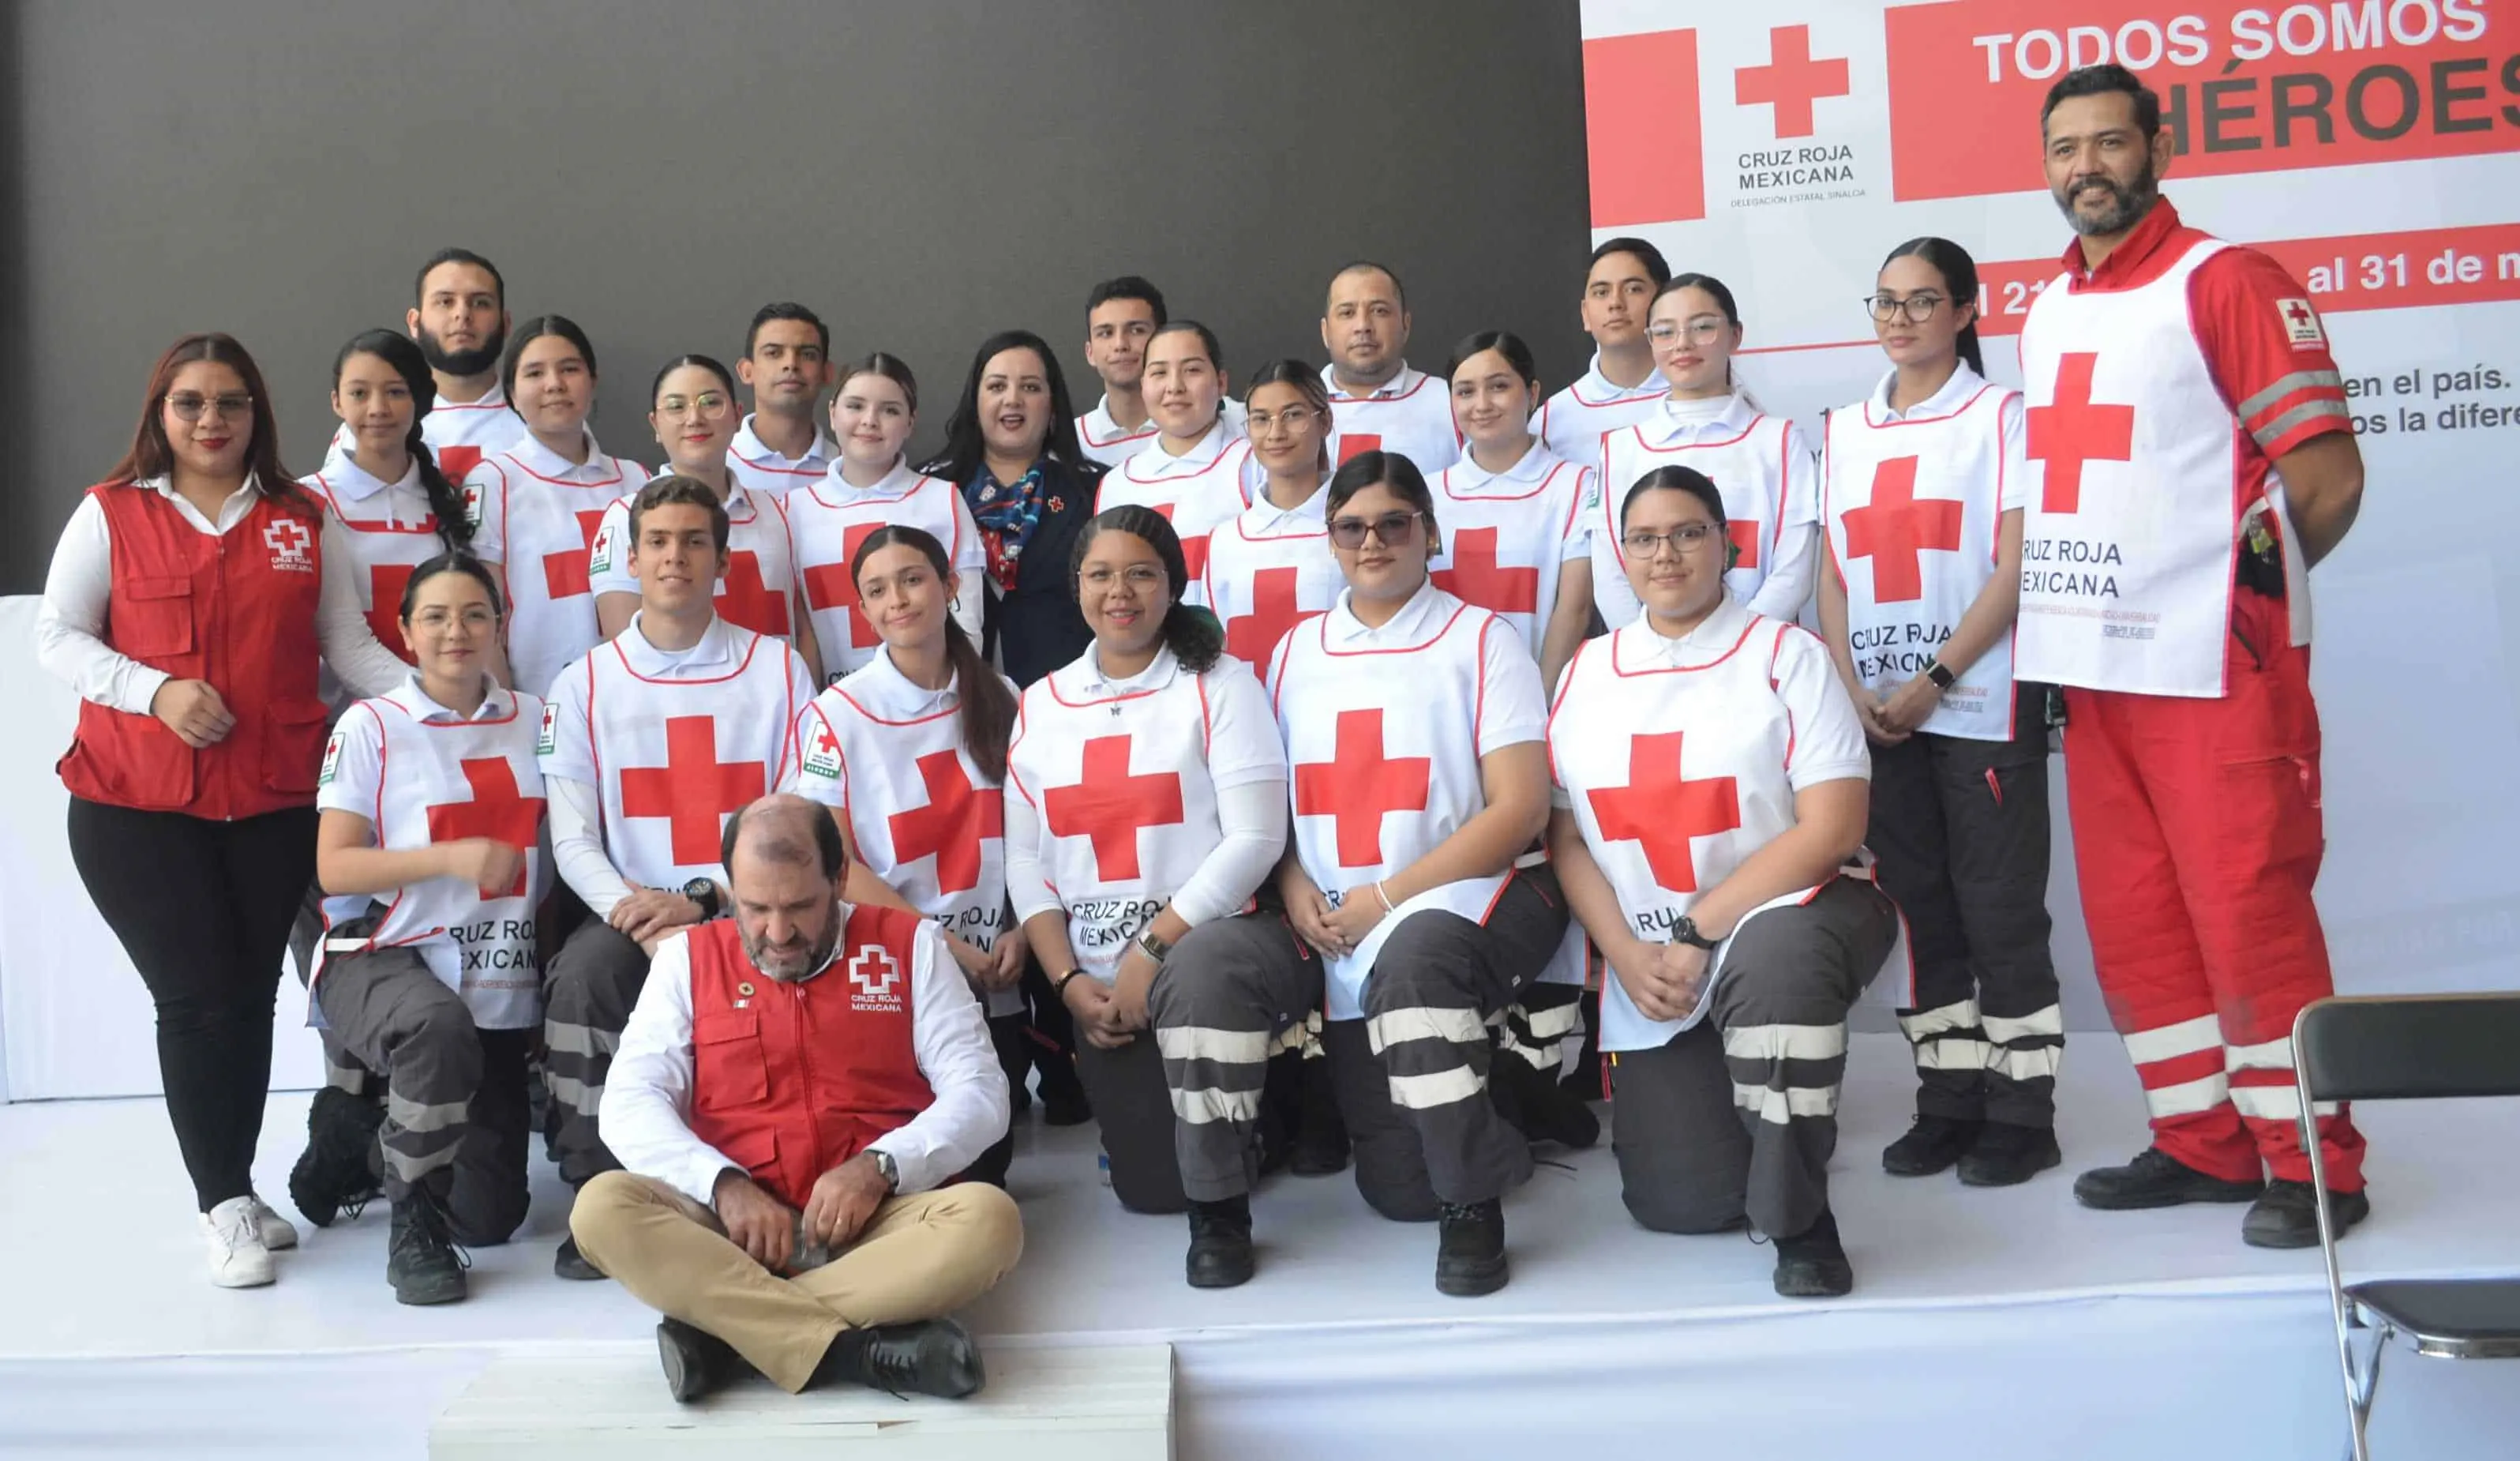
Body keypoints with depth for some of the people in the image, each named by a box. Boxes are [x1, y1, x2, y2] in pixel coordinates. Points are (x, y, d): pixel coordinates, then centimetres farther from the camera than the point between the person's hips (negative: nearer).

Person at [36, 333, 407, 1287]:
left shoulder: (305, 523, 10)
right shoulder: (111, 514, 5)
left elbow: (348, 645, 8)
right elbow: (57, 638, 2)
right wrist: (157, 691, -14)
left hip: (273, 803, 2)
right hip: (136, 805, -2)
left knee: (250, 996, 6)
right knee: (200, 998, -5)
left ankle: (236, 1195, 22)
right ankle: (226, 1208, 9)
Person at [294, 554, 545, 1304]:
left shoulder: (532, 720, 6)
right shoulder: (371, 726, -4)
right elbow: (334, 869, -9)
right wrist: (451, 858, -21)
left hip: (500, 984, 4)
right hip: (383, 961, -4)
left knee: (490, 1218, 3)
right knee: (442, 1027, -41)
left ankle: (358, 1132, 32)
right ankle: (412, 1230, -17)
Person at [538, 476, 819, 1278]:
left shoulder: (778, 669, 8)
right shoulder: (585, 684, 11)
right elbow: (573, 840, 2)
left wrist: (701, 901, -14)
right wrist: (637, 916, -19)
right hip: (630, 913, 1)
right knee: (580, 974, -31)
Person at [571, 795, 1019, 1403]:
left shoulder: (909, 943, 8)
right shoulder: (688, 956, 11)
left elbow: (979, 1092, 3)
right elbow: (631, 1103, 1)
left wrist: (880, 1167, -15)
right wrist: (723, 1184, -17)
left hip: (878, 1217, 0)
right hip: (734, 1219, 1)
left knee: (988, 1218, -32)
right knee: (602, 1207, -27)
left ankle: (727, 1328, -27)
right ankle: (854, 1349, -33)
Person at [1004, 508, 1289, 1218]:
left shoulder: (1219, 684, -3)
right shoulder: (1040, 704, 9)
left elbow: (1255, 838, -12)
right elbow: (1024, 859, 7)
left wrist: (1154, 949, -16)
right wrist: (1069, 979, -5)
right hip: (1098, 986, 4)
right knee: (1151, 1184, 3)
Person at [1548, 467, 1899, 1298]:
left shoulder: (1785, 655, -5)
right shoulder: (1587, 672, 7)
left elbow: (1831, 828, -14)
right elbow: (1567, 839, 5)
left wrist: (1696, 934, -19)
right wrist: (1632, 957, -10)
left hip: (1783, 915, -3)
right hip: (1650, 966, 4)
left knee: (1773, 955, -41)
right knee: (1679, 1206, -4)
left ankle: (1800, 1221, -22)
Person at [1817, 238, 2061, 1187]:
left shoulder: (2000, 415, 0)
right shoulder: (1844, 431, 13)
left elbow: (2016, 568, -8)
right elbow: (1833, 574, 10)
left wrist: (1936, 680, -15)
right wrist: (1852, 688, -4)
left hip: (1979, 706, -4)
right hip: (1876, 712, 5)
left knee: (2000, 910, -2)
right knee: (1921, 909, 9)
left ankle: (2021, 1113, 7)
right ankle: (1947, 1103, 17)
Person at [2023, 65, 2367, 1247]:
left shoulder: (2225, 283, -7)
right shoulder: (2046, 313, 15)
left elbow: (2328, 477, -9)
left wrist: (2240, 578, 1)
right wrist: (2064, 620, 13)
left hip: (2215, 666, -7)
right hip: (2093, 669, 7)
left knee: (2250, 912, -4)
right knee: (2131, 921, 10)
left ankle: (2313, 1164, 10)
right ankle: (2203, 1143, 23)